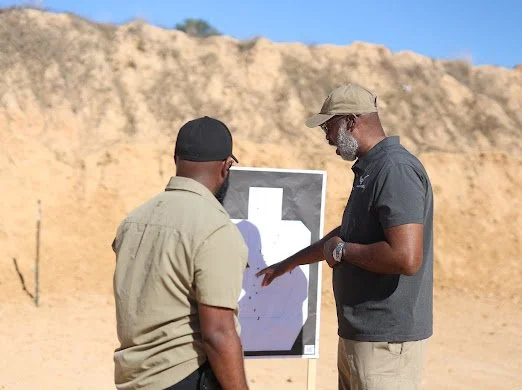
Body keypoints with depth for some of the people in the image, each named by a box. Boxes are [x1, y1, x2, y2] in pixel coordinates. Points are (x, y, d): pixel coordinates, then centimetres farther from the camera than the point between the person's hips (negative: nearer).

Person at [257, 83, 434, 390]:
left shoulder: (396, 169, -19)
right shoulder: (370, 169, 13)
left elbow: (406, 258, -29)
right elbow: (347, 233, 28)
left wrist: (342, 251, -14)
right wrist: (291, 262, 35)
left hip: (386, 340, -9)